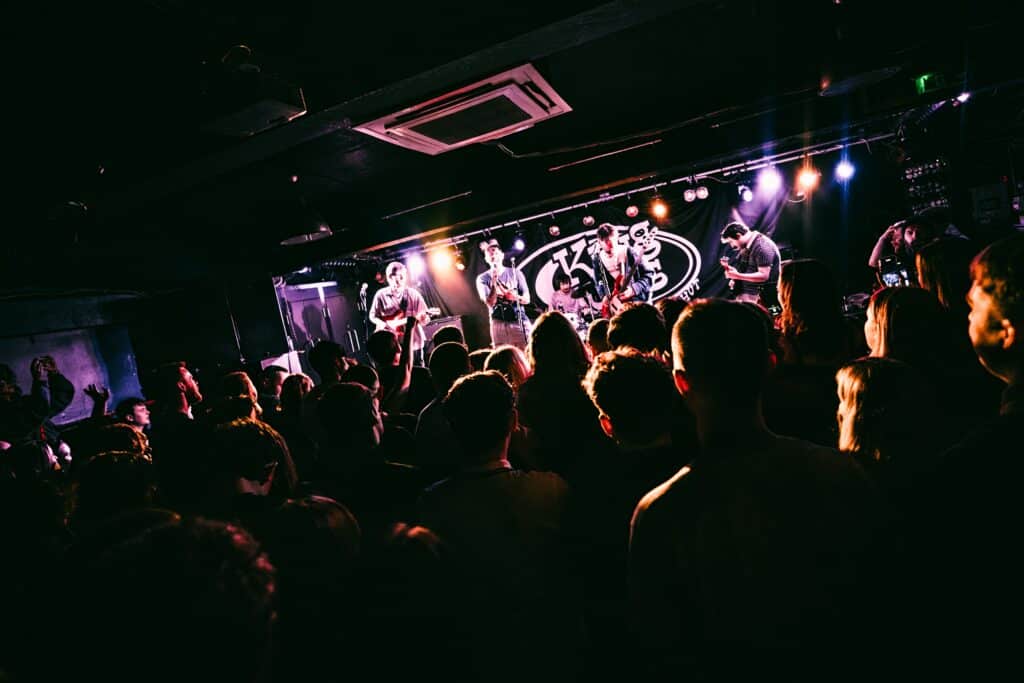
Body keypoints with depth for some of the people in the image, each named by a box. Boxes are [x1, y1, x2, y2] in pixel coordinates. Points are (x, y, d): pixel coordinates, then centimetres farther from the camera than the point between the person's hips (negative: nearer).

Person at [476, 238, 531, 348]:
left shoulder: (515, 273, 6)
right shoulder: (483, 278, 3)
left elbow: (527, 299, 5)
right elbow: (490, 303, -8)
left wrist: (515, 297, -17)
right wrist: (494, 282, -18)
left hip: (520, 322, 1)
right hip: (499, 324, -1)